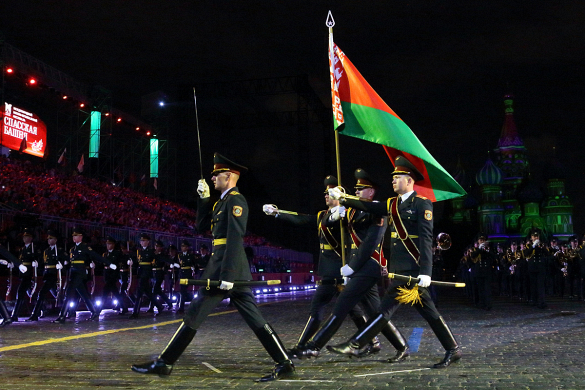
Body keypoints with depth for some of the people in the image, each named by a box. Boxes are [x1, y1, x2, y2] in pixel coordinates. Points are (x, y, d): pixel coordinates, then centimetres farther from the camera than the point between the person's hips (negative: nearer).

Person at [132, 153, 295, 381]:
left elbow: (235, 240, -19)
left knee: (193, 315, -1)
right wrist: (203, 198, 15)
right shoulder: (223, 201, 20)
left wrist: (227, 275, -24)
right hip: (230, 269, 9)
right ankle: (284, 364, 7)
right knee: (254, 319, 7)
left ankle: (164, 363, 9)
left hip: (227, 267, -9)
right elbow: (202, 226, 24)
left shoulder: (236, 200, -10)